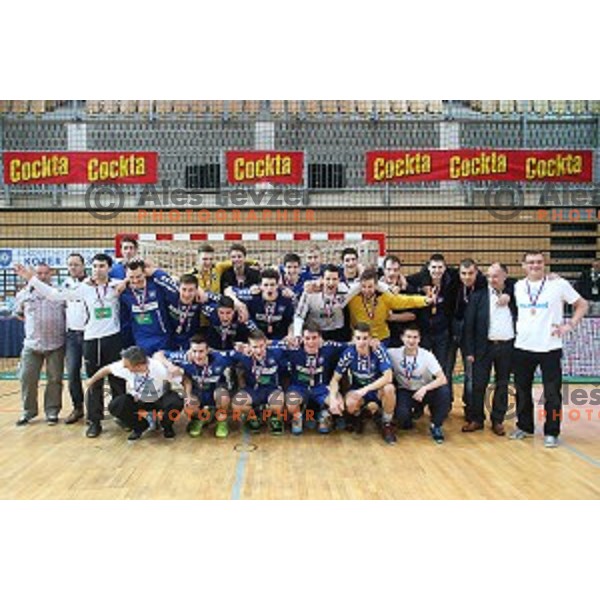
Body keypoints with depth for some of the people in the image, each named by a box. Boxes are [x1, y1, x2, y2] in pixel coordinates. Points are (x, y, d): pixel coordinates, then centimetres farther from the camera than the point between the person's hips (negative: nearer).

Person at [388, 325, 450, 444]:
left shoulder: (427, 355, -15)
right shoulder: (394, 354, -14)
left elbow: (443, 379, -22)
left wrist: (425, 389, -38)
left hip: (424, 392, 1)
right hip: (405, 392, -1)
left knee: (444, 391, -31)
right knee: (402, 415, -32)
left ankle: (435, 425, -6)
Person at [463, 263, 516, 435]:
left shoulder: (513, 292, 5)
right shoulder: (478, 296, 1)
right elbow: (469, 324, 0)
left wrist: (509, 296, -6)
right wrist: (469, 350, -6)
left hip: (507, 346, 1)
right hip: (484, 346, -1)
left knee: (502, 385, 9)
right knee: (478, 384, 2)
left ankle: (498, 420, 21)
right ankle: (476, 419, 15)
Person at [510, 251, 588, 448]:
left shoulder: (558, 284, -6)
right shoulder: (518, 286, 5)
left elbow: (582, 305, 2)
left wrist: (570, 325, -8)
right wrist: (515, 324, 6)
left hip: (549, 348, -3)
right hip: (522, 347, 4)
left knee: (552, 393, 1)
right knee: (522, 390, 12)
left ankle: (551, 432, 15)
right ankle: (524, 426, 28)